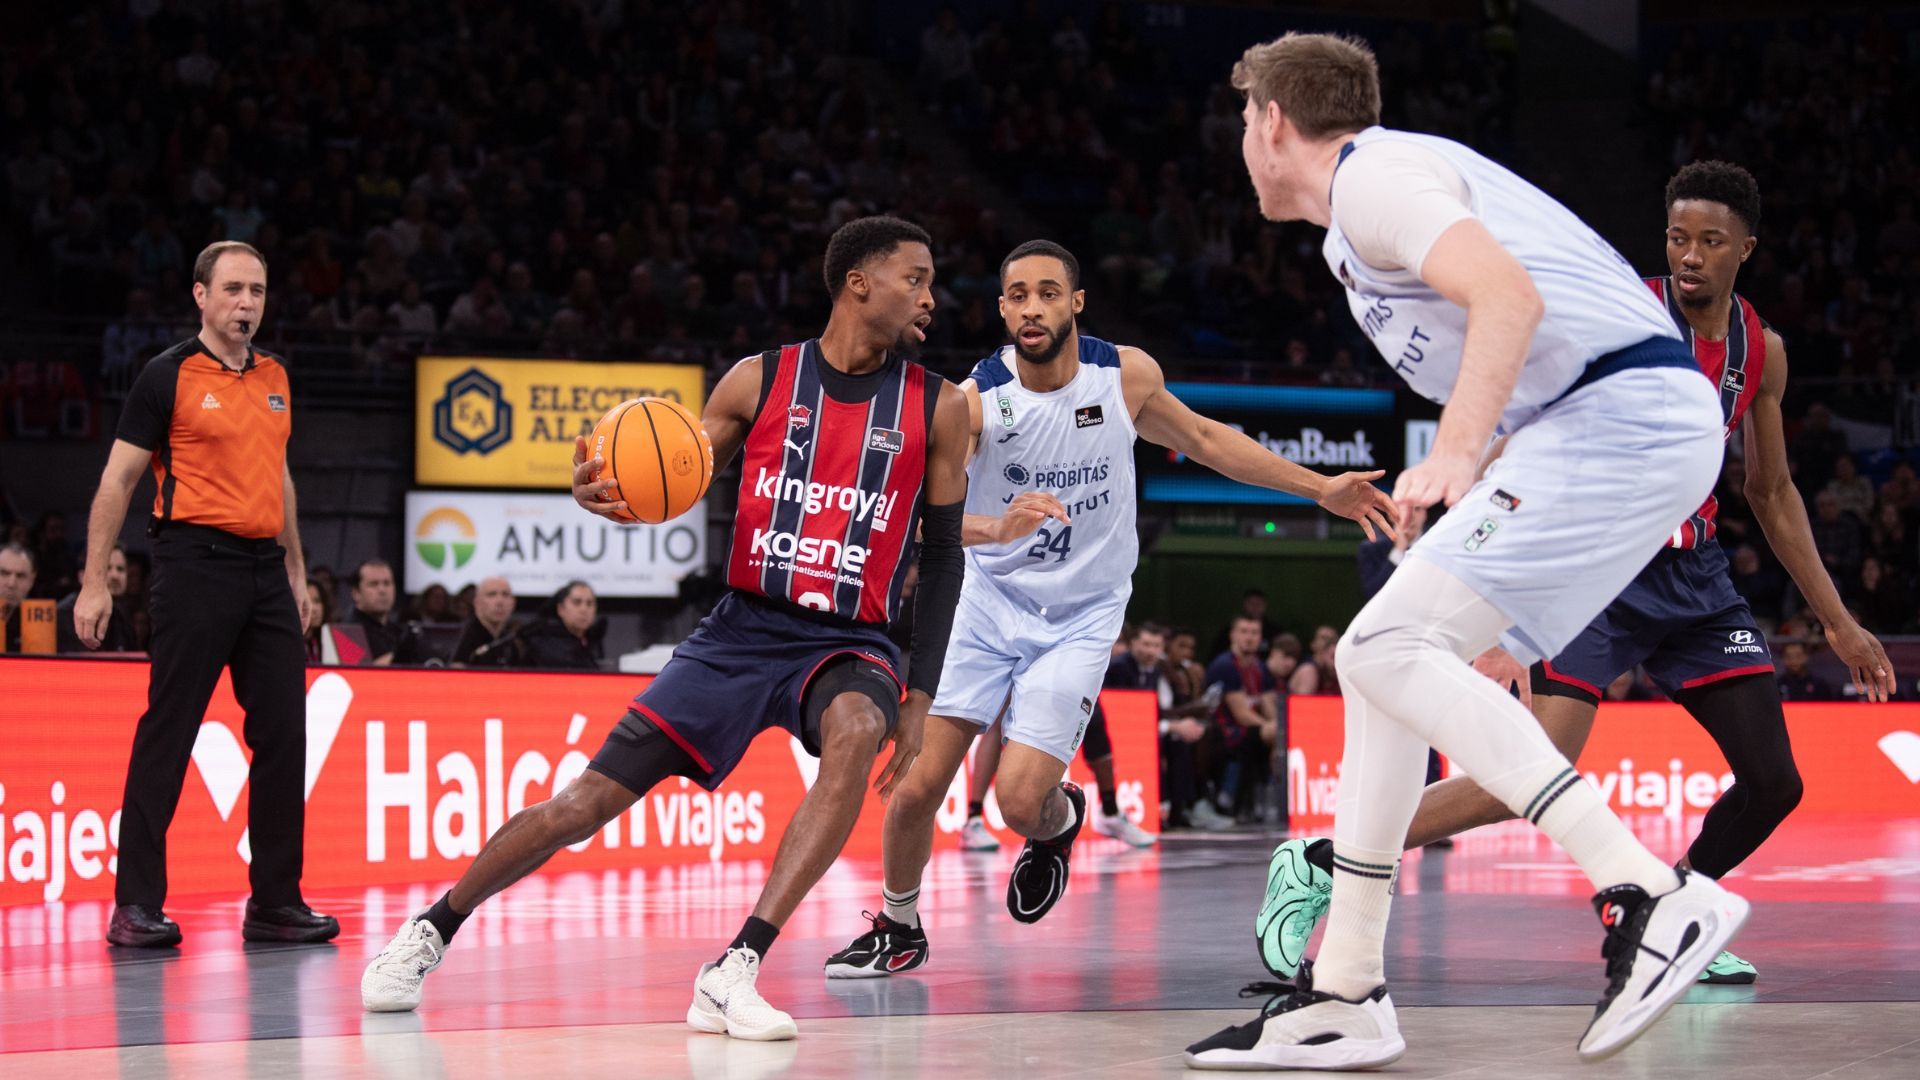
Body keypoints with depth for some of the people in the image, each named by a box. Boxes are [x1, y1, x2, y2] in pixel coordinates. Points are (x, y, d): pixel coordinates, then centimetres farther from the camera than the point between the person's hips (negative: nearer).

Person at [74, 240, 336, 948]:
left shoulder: (274, 377, 15)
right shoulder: (169, 376, -3)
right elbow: (118, 479, -2)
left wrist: (296, 571, 22)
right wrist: (95, 582, -8)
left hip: (265, 569, 6)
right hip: (195, 563, -6)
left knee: (283, 734, 4)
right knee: (166, 734, -6)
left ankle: (275, 902, 11)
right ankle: (135, 908, -3)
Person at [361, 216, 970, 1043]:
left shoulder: (936, 407, 0)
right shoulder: (760, 380, -1)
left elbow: (942, 556, 5)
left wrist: (920, 697, -1)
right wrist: (605, 492, -20)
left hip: (846, 643, -1)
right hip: (740, 631, 1)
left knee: (858, 731, -37)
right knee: (586, 802, -3)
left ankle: (733, 973, -37)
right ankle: (431, 930, 22)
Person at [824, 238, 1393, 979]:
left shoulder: (1126, 375, -8)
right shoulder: (974, 400, -17)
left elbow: (1205, 440, 10)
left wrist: (1322, 490, 9)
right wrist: (996, 529, -51)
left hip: (1081, 618, 0)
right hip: (991, 600, 0)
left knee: (1020, 798, -15)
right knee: (920, 786, -5)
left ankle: (1059, 822, 23)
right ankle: (898, 928, 21)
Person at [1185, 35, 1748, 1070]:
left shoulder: (1370, 175, -4)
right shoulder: (1382, 191, 28)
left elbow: (1510, 294, -21)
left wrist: (1453, 453, -27)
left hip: (1622, 414, -10)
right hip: (1599, 423, 10)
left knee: (1391, 647, -17)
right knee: (1379, 660, 10)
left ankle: (1653, 895, -25)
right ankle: (1344, 995, 12)